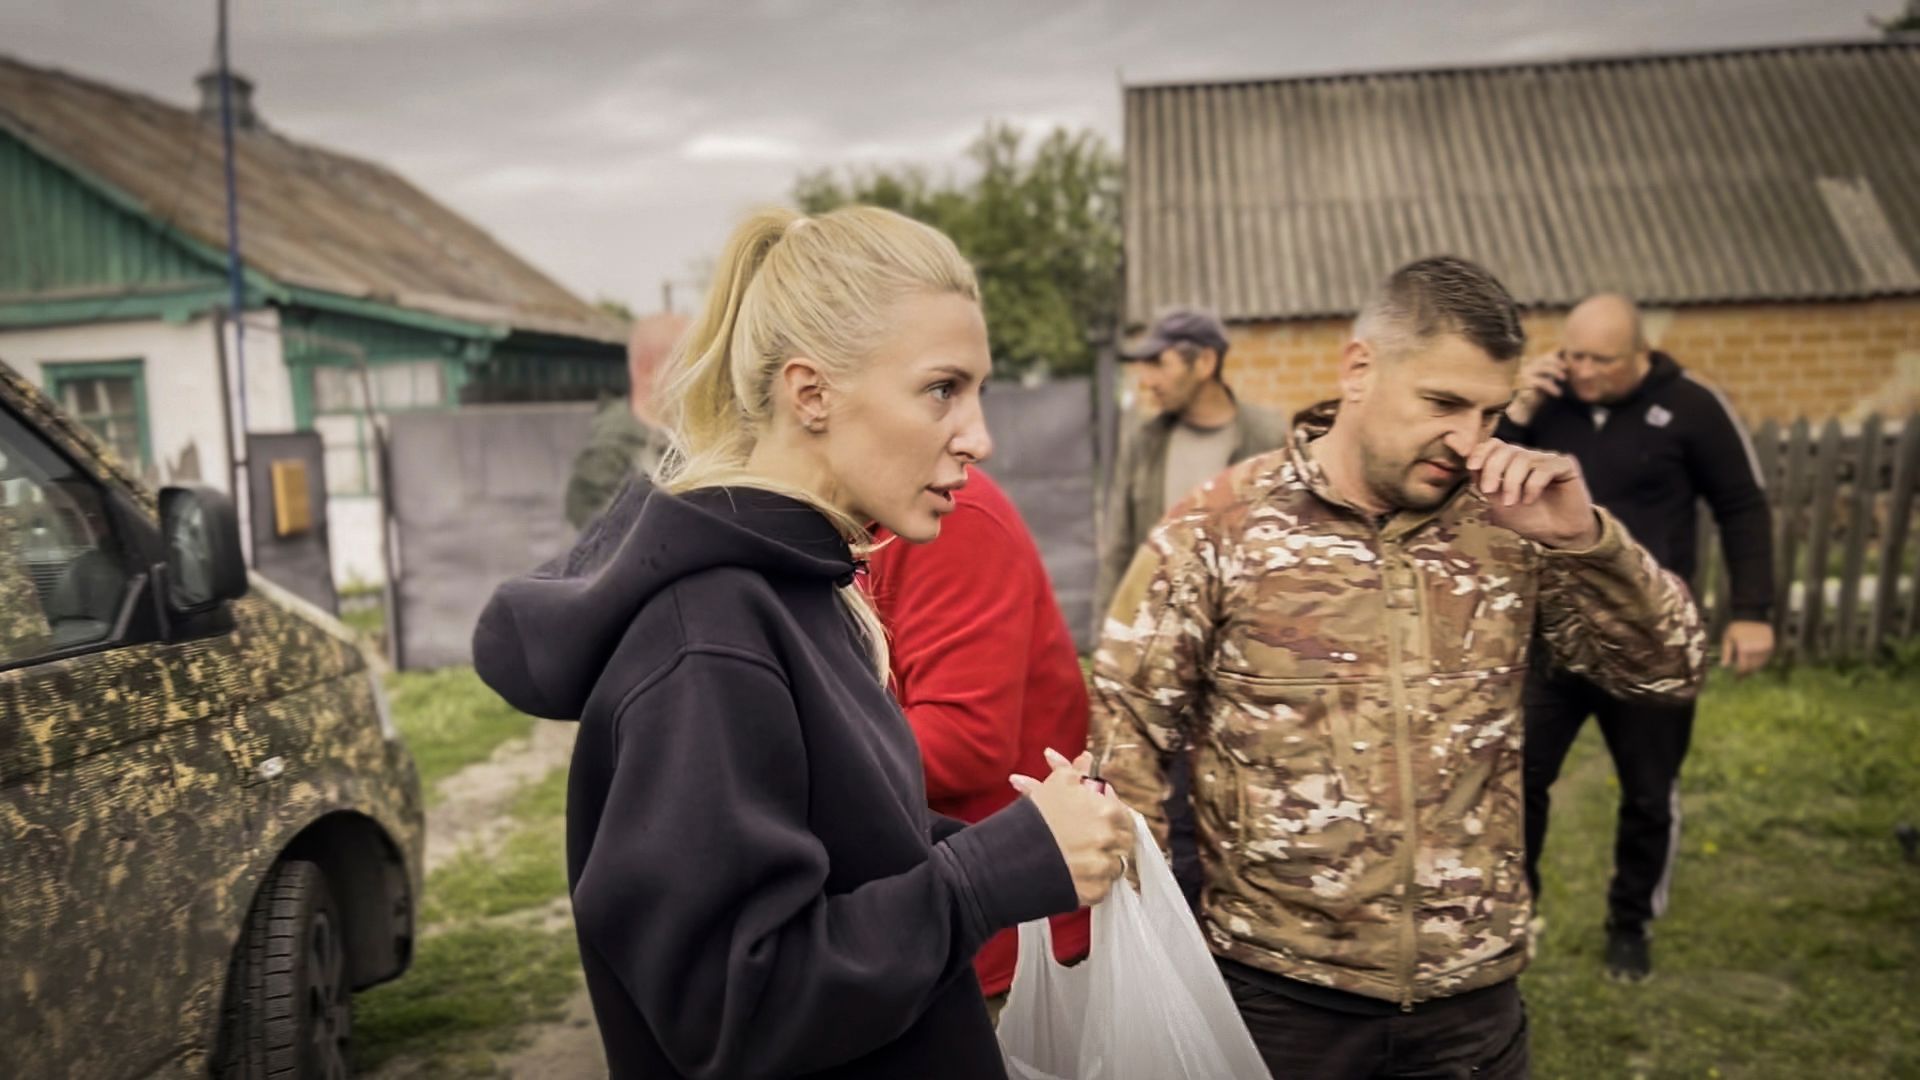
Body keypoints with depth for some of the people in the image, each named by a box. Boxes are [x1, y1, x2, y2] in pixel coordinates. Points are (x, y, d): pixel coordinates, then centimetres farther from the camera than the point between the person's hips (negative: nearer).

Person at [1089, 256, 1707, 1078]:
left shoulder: (1505, 530, -1)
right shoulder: (1215, 532, -10)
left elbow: (1670, 670, 3)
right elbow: (1125, 739, -8)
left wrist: (1583, 536, -14)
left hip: (1473, 993, 3)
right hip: (1275, 990, -3)